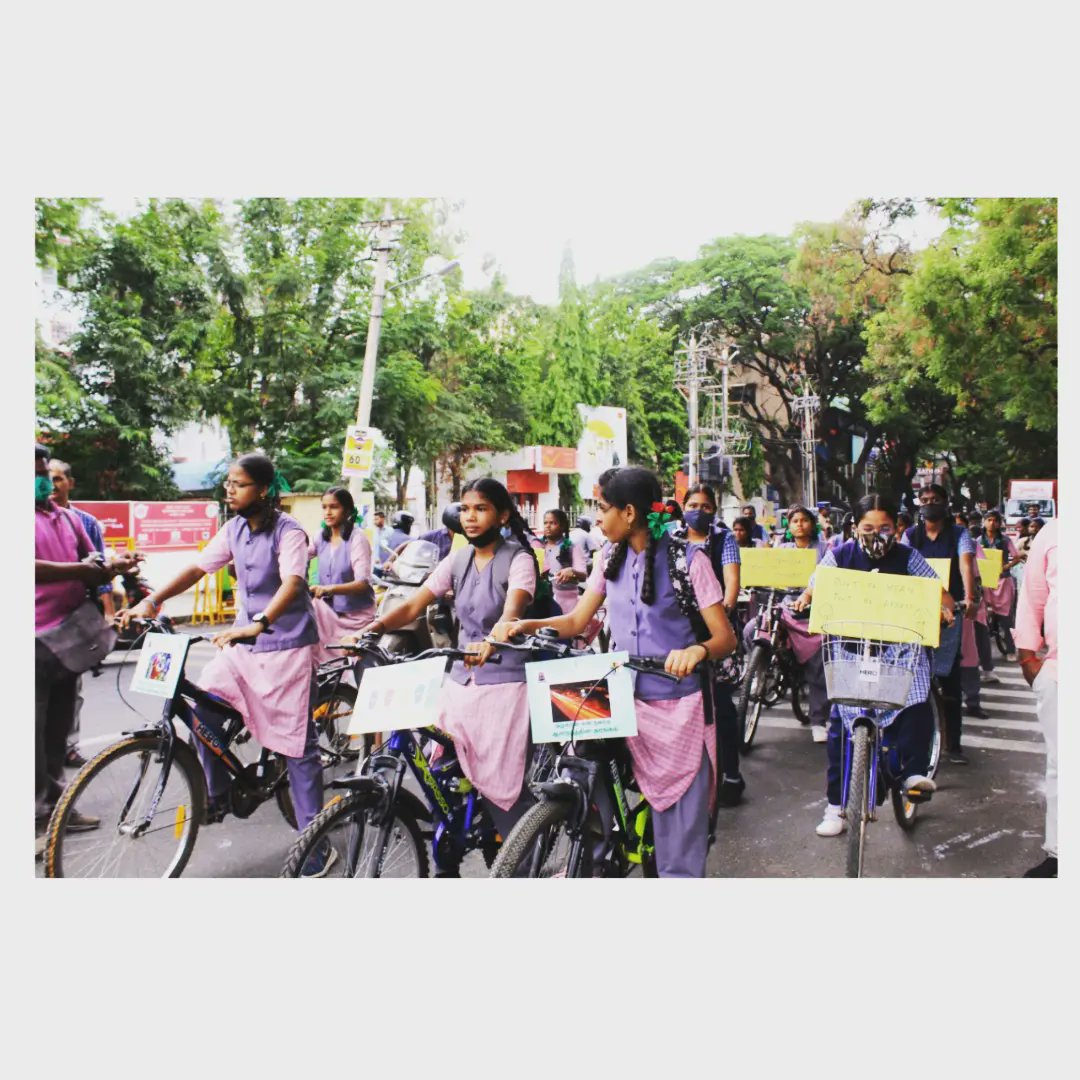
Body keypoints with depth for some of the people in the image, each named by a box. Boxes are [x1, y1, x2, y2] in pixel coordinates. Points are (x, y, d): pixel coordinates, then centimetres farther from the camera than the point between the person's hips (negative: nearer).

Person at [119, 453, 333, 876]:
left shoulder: (288, 532, -17)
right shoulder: (235, 528, 4)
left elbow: (292, 583, -32)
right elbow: (199, 567, 4)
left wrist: (258, 624, -48)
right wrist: (151, 600, -9)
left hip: (287, 644, -6)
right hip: (243, 639, 6)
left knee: (297, 744, -2)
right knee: (201, 709, -9)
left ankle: (316, 843, 8)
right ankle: (217, 797, 15)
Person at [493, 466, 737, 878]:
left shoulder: (688, 560, -8)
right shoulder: (611, 558, 6)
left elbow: (726, 637, -10)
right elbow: (577, 621, 8)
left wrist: (696, 650, -32)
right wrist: (527, 624, -9)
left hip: (676, 706, -4)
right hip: (622, 700, 4)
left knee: (680, 825, 1)